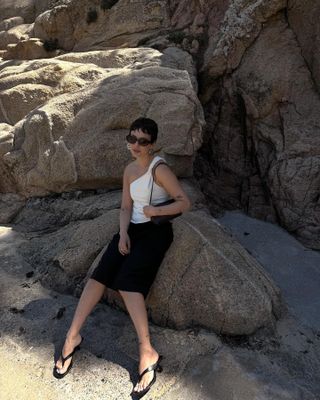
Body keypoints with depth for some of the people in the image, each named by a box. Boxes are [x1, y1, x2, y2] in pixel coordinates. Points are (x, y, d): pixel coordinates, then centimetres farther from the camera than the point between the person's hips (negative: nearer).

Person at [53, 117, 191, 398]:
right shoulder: (130, 170, 11)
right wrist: (123, 233, -5)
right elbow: (126, 208, 10)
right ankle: (73, 336, -5)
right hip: (133, 229, 6)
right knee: (101, 273, -13)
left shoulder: (159, 168, -10)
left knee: (126, 280, -22)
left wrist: (154, 211, -14)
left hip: (156, 231, -6)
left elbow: (185, 203, -14)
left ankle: (148, 353, -16)